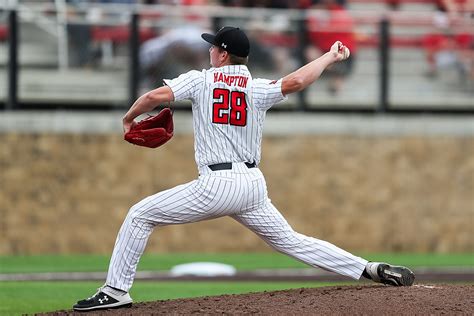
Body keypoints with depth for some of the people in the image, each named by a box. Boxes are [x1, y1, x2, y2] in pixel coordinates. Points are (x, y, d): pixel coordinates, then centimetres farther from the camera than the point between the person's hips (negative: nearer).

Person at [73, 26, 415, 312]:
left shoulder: (201, 80, 2)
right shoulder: (257, 89, 7)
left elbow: (155, 96, -10)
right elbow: (294, 82, -12)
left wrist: (130, 117, 9)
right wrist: (331, 56, 2)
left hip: (216, 186, -4)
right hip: (254, 185, 4)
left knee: (140, 216, 8)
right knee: (291, 241, 14)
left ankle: (116, 290, 1)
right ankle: (372, 269, 5)